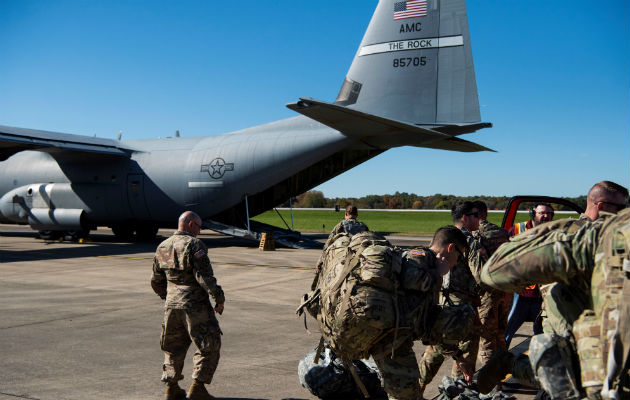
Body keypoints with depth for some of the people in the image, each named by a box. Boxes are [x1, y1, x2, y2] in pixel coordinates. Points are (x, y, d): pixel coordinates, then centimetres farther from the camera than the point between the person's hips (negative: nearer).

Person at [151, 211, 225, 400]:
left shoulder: (162, 247, 11)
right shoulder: (194, 245, -12)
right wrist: (219, 297, -12)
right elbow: (204, 276, -19)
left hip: (171, 305, 7)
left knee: (173, 347, 19)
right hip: (195, 305, -7)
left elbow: (156, 282, 18)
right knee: (209, 346, 4)